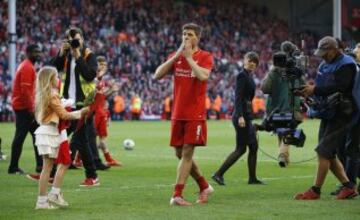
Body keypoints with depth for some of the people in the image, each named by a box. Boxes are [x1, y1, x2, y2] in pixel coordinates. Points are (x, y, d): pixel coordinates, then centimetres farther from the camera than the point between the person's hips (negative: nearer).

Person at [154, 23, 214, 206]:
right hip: (178, 113, 5)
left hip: (195, 114, -5)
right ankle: (204, 187, 23)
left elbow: (203, 76, -21)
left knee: (187, 153, -9)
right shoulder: (175, 56, 10)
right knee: (180, 154, 8)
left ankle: (177, 195, -9)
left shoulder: (205, 57, -2)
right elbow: (157, 75, -1)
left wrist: (189, 57, -14)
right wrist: (176, 56, -8)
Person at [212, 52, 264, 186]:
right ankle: (218, 174, -6)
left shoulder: (249, 76, 16)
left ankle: (252, 178, 14)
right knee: (241, 149, -8)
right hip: (242, 115, -10)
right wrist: (240, 116, -28)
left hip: (247, 116, 10)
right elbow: (238, 97, -20)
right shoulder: (242, 76, -12)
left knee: (253, 147, 10)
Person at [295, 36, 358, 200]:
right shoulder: (325, 65, 16)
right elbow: (320, 86, 20)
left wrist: (315, 90, -23)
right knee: (329, 155, 10)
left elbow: (339, 87, -24)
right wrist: (308, 90, -1)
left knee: (324, 152, -11)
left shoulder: (346, 65, -12)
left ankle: (315, 191, -7)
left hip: (339, 115, -9)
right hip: (327, 114, 9)